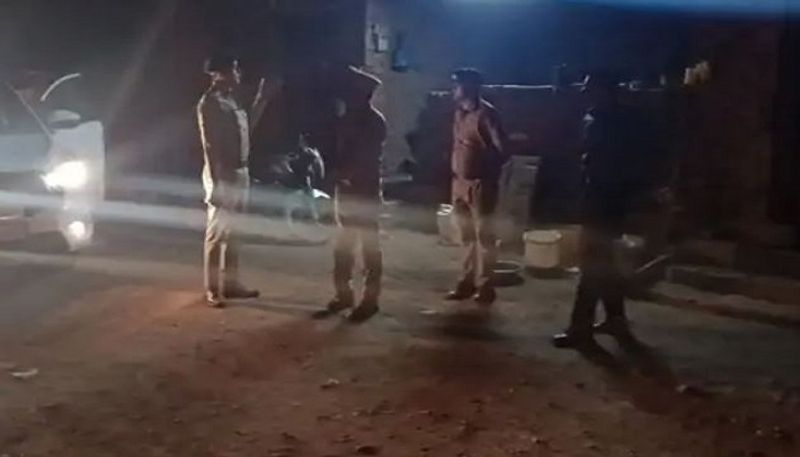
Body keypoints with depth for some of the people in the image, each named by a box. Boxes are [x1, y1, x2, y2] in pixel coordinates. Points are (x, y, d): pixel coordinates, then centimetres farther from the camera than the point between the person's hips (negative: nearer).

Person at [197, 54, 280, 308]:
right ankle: (212, 290, 5)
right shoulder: (210, 103, -15)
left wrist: (262, 100, 21)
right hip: (222, 175, -9)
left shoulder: (232, 99, 11)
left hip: (240, 173, 9)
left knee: (232, 233, 15)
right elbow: (209, 145, -18)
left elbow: (247, 127, 24)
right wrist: (216, 182, -22)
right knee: (217, 233, -2)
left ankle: (230, 283, 24)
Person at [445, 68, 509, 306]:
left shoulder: (486, 114, -14)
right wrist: (454, 171, 10)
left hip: (480, 184, -8)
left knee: (484, 236, 0)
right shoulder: (460, 112, 11)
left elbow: (502, 151, -15)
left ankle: (485, 286, 6)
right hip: (460, 182, 8)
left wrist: (486, 171, -16)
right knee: (467, 236, 14)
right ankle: (468, 281, 23)